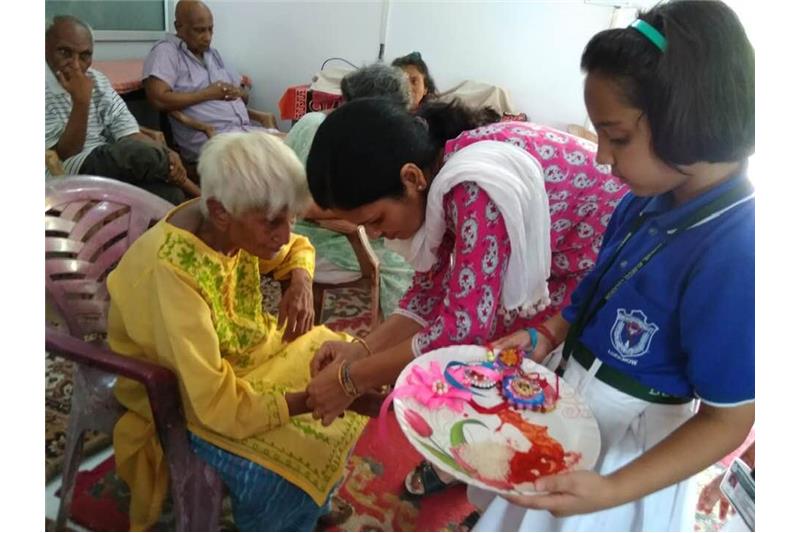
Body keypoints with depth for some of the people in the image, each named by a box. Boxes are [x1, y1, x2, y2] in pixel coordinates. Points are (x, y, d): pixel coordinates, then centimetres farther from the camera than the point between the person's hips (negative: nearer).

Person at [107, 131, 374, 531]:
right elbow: (219, 406, -35)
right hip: (177, 397, -7)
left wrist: (301, 281, -14)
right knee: (282, 471, -26)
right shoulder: (171, 274, -37)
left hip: (240, 351, 7)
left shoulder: (235, 227, -16)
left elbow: (296, 249, 8)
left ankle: (315, 499, 21)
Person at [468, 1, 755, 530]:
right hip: (573, 404, 7)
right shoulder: (650, 201, -9)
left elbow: (727, 421, -24)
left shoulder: (736, 256, -32)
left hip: (624, 450, -6)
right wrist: (548, 335, -2)